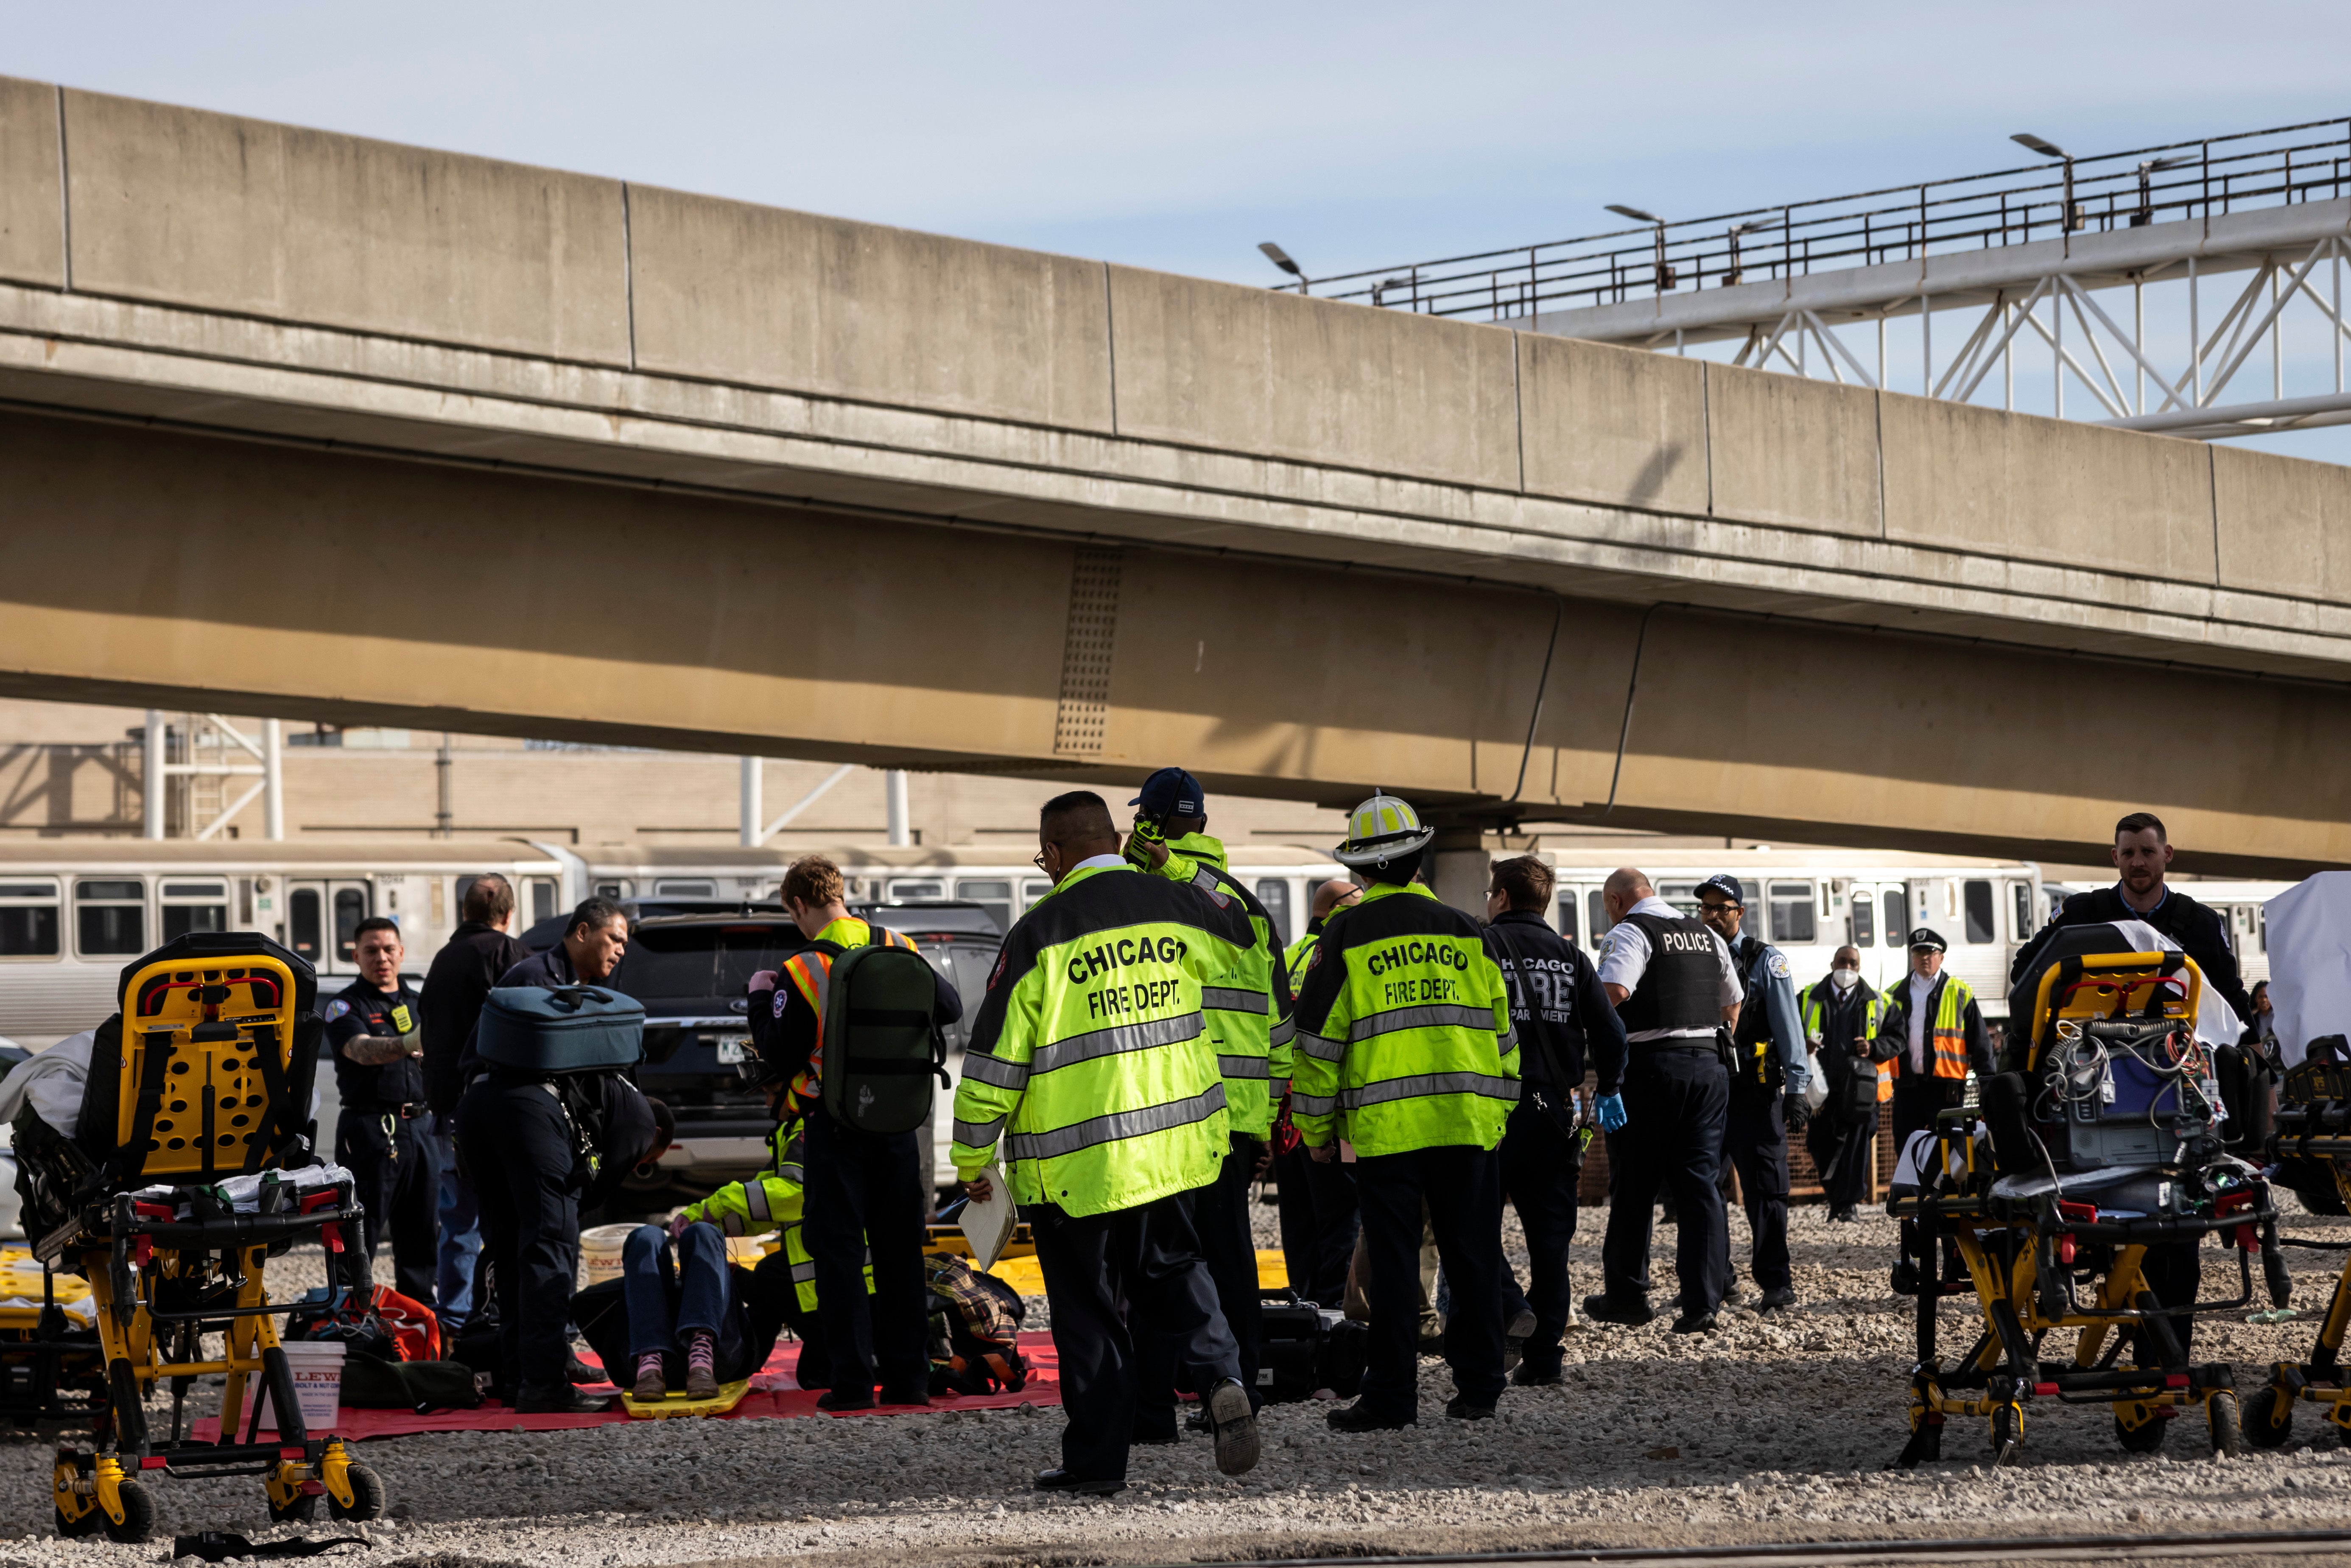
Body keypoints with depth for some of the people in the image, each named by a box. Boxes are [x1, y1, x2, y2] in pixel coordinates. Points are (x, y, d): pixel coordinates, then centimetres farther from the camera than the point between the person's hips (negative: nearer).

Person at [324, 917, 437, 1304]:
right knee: (359, 1233, -7)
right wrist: (408, 1045, -41)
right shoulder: (346, 1006, -3)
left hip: (419, 1126, 6)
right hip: (370, 1127, -6)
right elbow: (361, 1050, -23)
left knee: (421, 1232, 9)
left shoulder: (418, 1004, 17)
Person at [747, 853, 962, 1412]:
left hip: (835, 1126, -4)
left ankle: (853, 1381, -3)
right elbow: (948, 1008, 10)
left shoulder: (802, 972, -13)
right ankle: (909, 1376, 13)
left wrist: (761, 1000, 5)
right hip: (898, 1123, 4)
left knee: (839, 1250, 2)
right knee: (900, 1249, 12)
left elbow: (780, 1058, -9)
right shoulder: (899, 950, 0)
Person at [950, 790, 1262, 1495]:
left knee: (1086, 1305, 6)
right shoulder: (1176, 907, 0)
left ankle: (1097, 1457, 10)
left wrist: (971, 1158, 1)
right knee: (1172, 1268, 21)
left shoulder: (1039, 934, -12)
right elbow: (1243, 934, 25)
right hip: (1172, 1137, 4)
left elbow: (994, 1059, -10)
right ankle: (1221, 1377, -4)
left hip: (1072, 1159, -4)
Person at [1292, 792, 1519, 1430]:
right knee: (1472, 1256, 9)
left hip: (1385, 1128, -3)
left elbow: (1319, 1037, -1)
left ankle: (1391, 1395, 2)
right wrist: (1498, 1110, 24)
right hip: (1468, 1121, 3)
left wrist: (1315, 1127, 8)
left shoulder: (1347, 937, -1)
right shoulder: (1466, 932, 9)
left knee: (1393, 1261, 1)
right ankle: (1477, 1386, 13)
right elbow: (1500, 1027, 15)